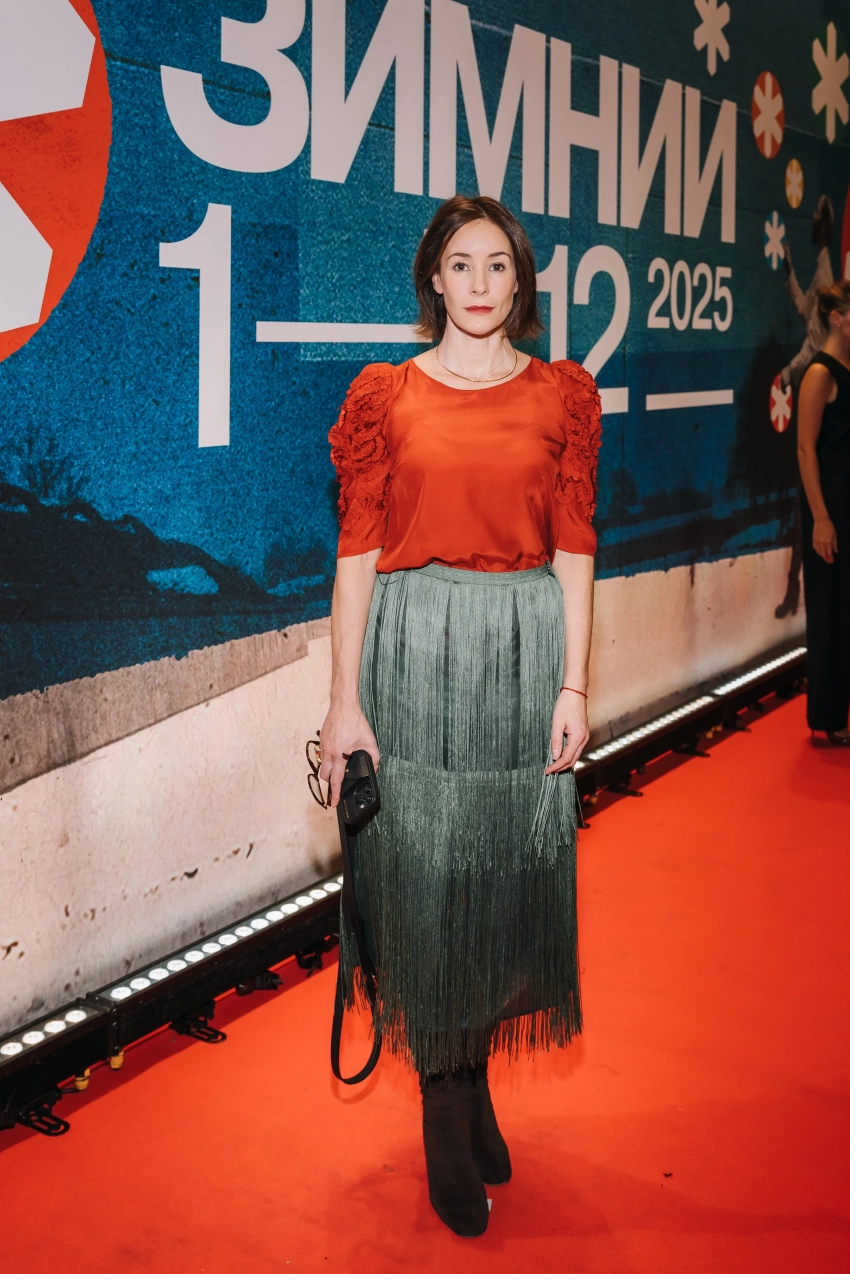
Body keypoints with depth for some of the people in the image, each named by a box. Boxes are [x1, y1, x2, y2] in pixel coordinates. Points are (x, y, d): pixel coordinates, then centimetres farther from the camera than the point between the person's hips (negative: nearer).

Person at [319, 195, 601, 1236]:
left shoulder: (563, 394, 6)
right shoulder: (384, 394, 2)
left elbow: (574, 550, 4)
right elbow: (358, 552, -2)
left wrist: (574, 685, -3)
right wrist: (345, 701, -7)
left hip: (525, 647, 2)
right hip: (415, 646, -1)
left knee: (509, 873, 9)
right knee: (425, 876, 2)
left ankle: (472, 1081, 31)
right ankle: (450, 1118, 19)